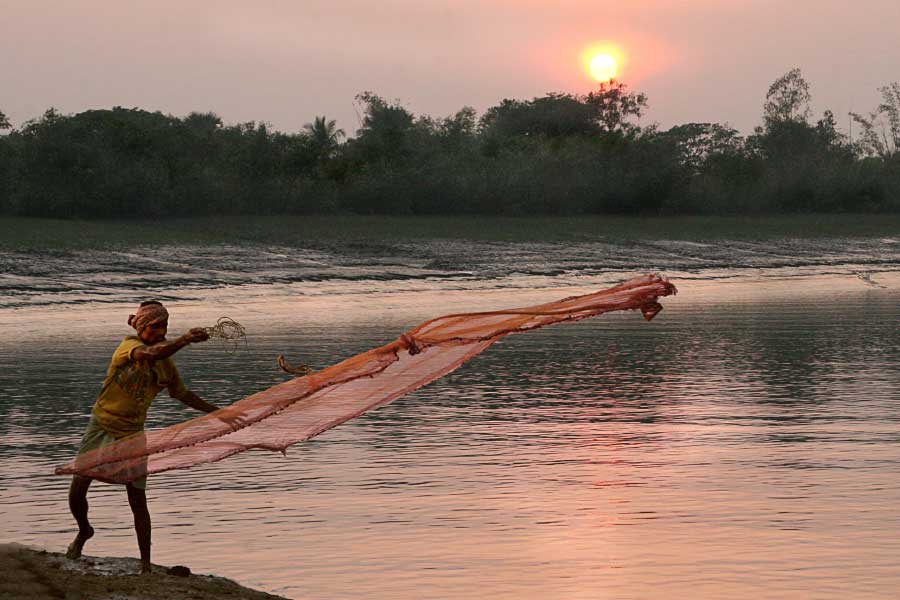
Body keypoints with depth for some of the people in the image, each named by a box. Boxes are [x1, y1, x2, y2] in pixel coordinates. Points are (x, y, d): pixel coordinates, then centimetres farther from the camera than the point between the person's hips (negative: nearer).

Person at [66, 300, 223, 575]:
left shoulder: (166, 365, 2)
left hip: (131, 435, 2)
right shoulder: (129, 345, -13)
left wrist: (215, 411, 19)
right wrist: (186, 339, -47)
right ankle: (84, 531, 31)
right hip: (101, 426, -2)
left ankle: (146, 565, 4)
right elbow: (150, 354, -36)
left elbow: (182, 394, 20)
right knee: (77, 490, -2)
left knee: (138, 501, -3)